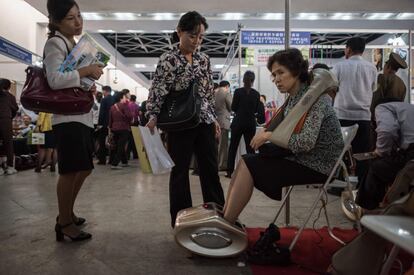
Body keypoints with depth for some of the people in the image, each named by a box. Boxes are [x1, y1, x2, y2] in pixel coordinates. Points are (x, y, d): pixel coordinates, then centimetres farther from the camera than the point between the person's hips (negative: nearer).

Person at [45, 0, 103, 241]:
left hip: (83, 115, 9)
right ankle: (64, 224, 9)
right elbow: (55, 80, -21)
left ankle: (67, 214, 29)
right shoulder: (55, 43, -7)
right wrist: (86, 71, -16)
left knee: (84, 168, 14)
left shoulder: (75, 44, 20)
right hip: (68, 116, -9)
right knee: (70, 171, -5)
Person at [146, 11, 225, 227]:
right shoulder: (168, 59, -1)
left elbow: (209, 92, 15)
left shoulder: (204, 59, 12)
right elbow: (157, 90, -6)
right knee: (180, 171, 4)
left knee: (210, 169, 8)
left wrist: (214, 118, 12)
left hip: (204, 121, 5)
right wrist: (152, 117, -18)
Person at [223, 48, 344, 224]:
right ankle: (225, 217, -3)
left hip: (317, 164, -8)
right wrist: (266, 133, -8)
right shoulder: (293, 98, 11)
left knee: (249, 165, -16)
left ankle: (225, 224, -6)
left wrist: (271, 135, -18)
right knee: (245, 161, -5)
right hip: (300, 158, 8)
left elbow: (307, 141, -26)